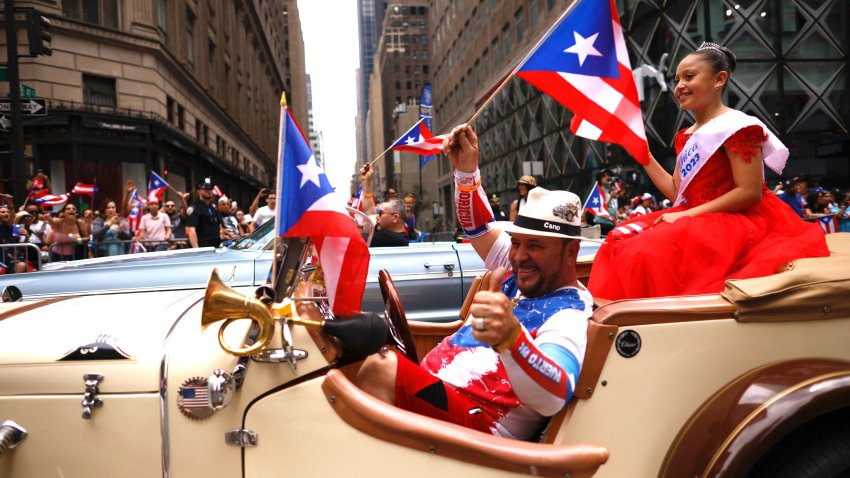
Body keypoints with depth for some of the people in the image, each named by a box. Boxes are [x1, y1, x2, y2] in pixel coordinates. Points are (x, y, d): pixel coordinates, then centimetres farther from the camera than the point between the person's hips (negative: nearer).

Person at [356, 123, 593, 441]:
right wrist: (467, 170, 10)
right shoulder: (525, 277, 12)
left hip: (476, 422, -10)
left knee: (379, 369, -30)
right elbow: (479, 230, 24)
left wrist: (510, 337, -55)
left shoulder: (570, 314, -16)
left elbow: (554, 397, -36)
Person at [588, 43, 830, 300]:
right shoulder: (687, 136, 16)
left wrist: (686, 215, -20)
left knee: (651, 250, -30)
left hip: (737, 221, -8)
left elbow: (750, 192, -17)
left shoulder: (735, 125, -9)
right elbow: (678, 192, 13)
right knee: (621, 238, -7)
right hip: (697, 221, 9)